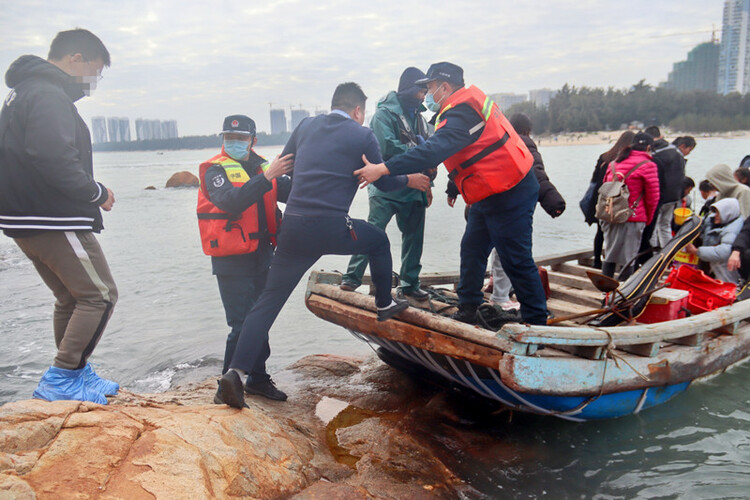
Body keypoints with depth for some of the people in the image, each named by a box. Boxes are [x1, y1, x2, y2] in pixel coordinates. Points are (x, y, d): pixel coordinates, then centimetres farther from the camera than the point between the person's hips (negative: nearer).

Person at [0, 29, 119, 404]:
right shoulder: (48, 95, -15)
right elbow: (56, 161, -28)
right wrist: (97, 193, -13)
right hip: (55, 222, -11)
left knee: (71, 296, 19)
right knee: (100, 294, -3)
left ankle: (77, 373, 29)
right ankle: (61, 380, 0)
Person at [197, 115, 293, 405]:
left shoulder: (262, 167, 11)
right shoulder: (216, 170, -7)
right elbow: (231, 201, -26)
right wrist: (267, 177, -33)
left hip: (261, 255, 7)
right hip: (232, 260, -6)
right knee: (242, 324, -9)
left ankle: (258, 377, 29)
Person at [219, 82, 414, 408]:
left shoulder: (306, 126, 16)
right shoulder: (362, 136, 4)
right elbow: (384, 182, 11)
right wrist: (410, 180, 31)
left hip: (293, 226, 4)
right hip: (331, 228, -3)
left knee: (269, 300, 6)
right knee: (379, 240, 26)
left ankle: (238, 371, -2)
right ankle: (385, 305, 39)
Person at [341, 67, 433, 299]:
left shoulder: (419, 117, 17)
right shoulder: (385, 113, -7)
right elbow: (388, 147, -20)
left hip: (413, 189, 7)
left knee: (414, 237, 10)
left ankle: (410, 283, 22)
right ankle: (352, 276, 1)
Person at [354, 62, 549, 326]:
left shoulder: (461, 113, -21)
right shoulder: (468, 105, 13)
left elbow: (433, 151, -33)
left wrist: (383, 168, -35)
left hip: (509, 196, -11)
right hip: (492, 195, 11)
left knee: (515, 259, -3)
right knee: (472, 249, 16)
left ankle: (537, 322, 9)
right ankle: (467, 311, 28)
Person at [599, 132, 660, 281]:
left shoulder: (614, 163, 10)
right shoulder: (647, 165, -5)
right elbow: (653, 196, -2)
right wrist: (648, 218, 12)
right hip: (633, 218, -5)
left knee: (609, 255, 15)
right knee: (629, 258, 2)